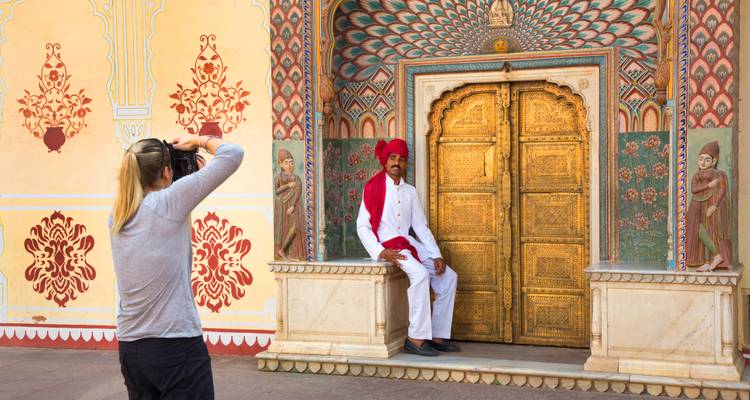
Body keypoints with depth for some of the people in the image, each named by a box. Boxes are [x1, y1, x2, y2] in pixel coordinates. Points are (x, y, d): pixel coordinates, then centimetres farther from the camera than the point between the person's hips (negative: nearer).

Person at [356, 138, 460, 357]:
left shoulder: (410, 191, 15)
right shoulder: (373, 187, -1)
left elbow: (421, 226, 13)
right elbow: (362, 226, -6)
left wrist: (436, 255, 0)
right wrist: (380, 252, -19)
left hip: (409, 244, 7)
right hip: (387, 245, -6)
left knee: (448, 277, -6)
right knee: (420, 274, -31)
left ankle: (437, 336, -1)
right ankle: (416, 337, -25)